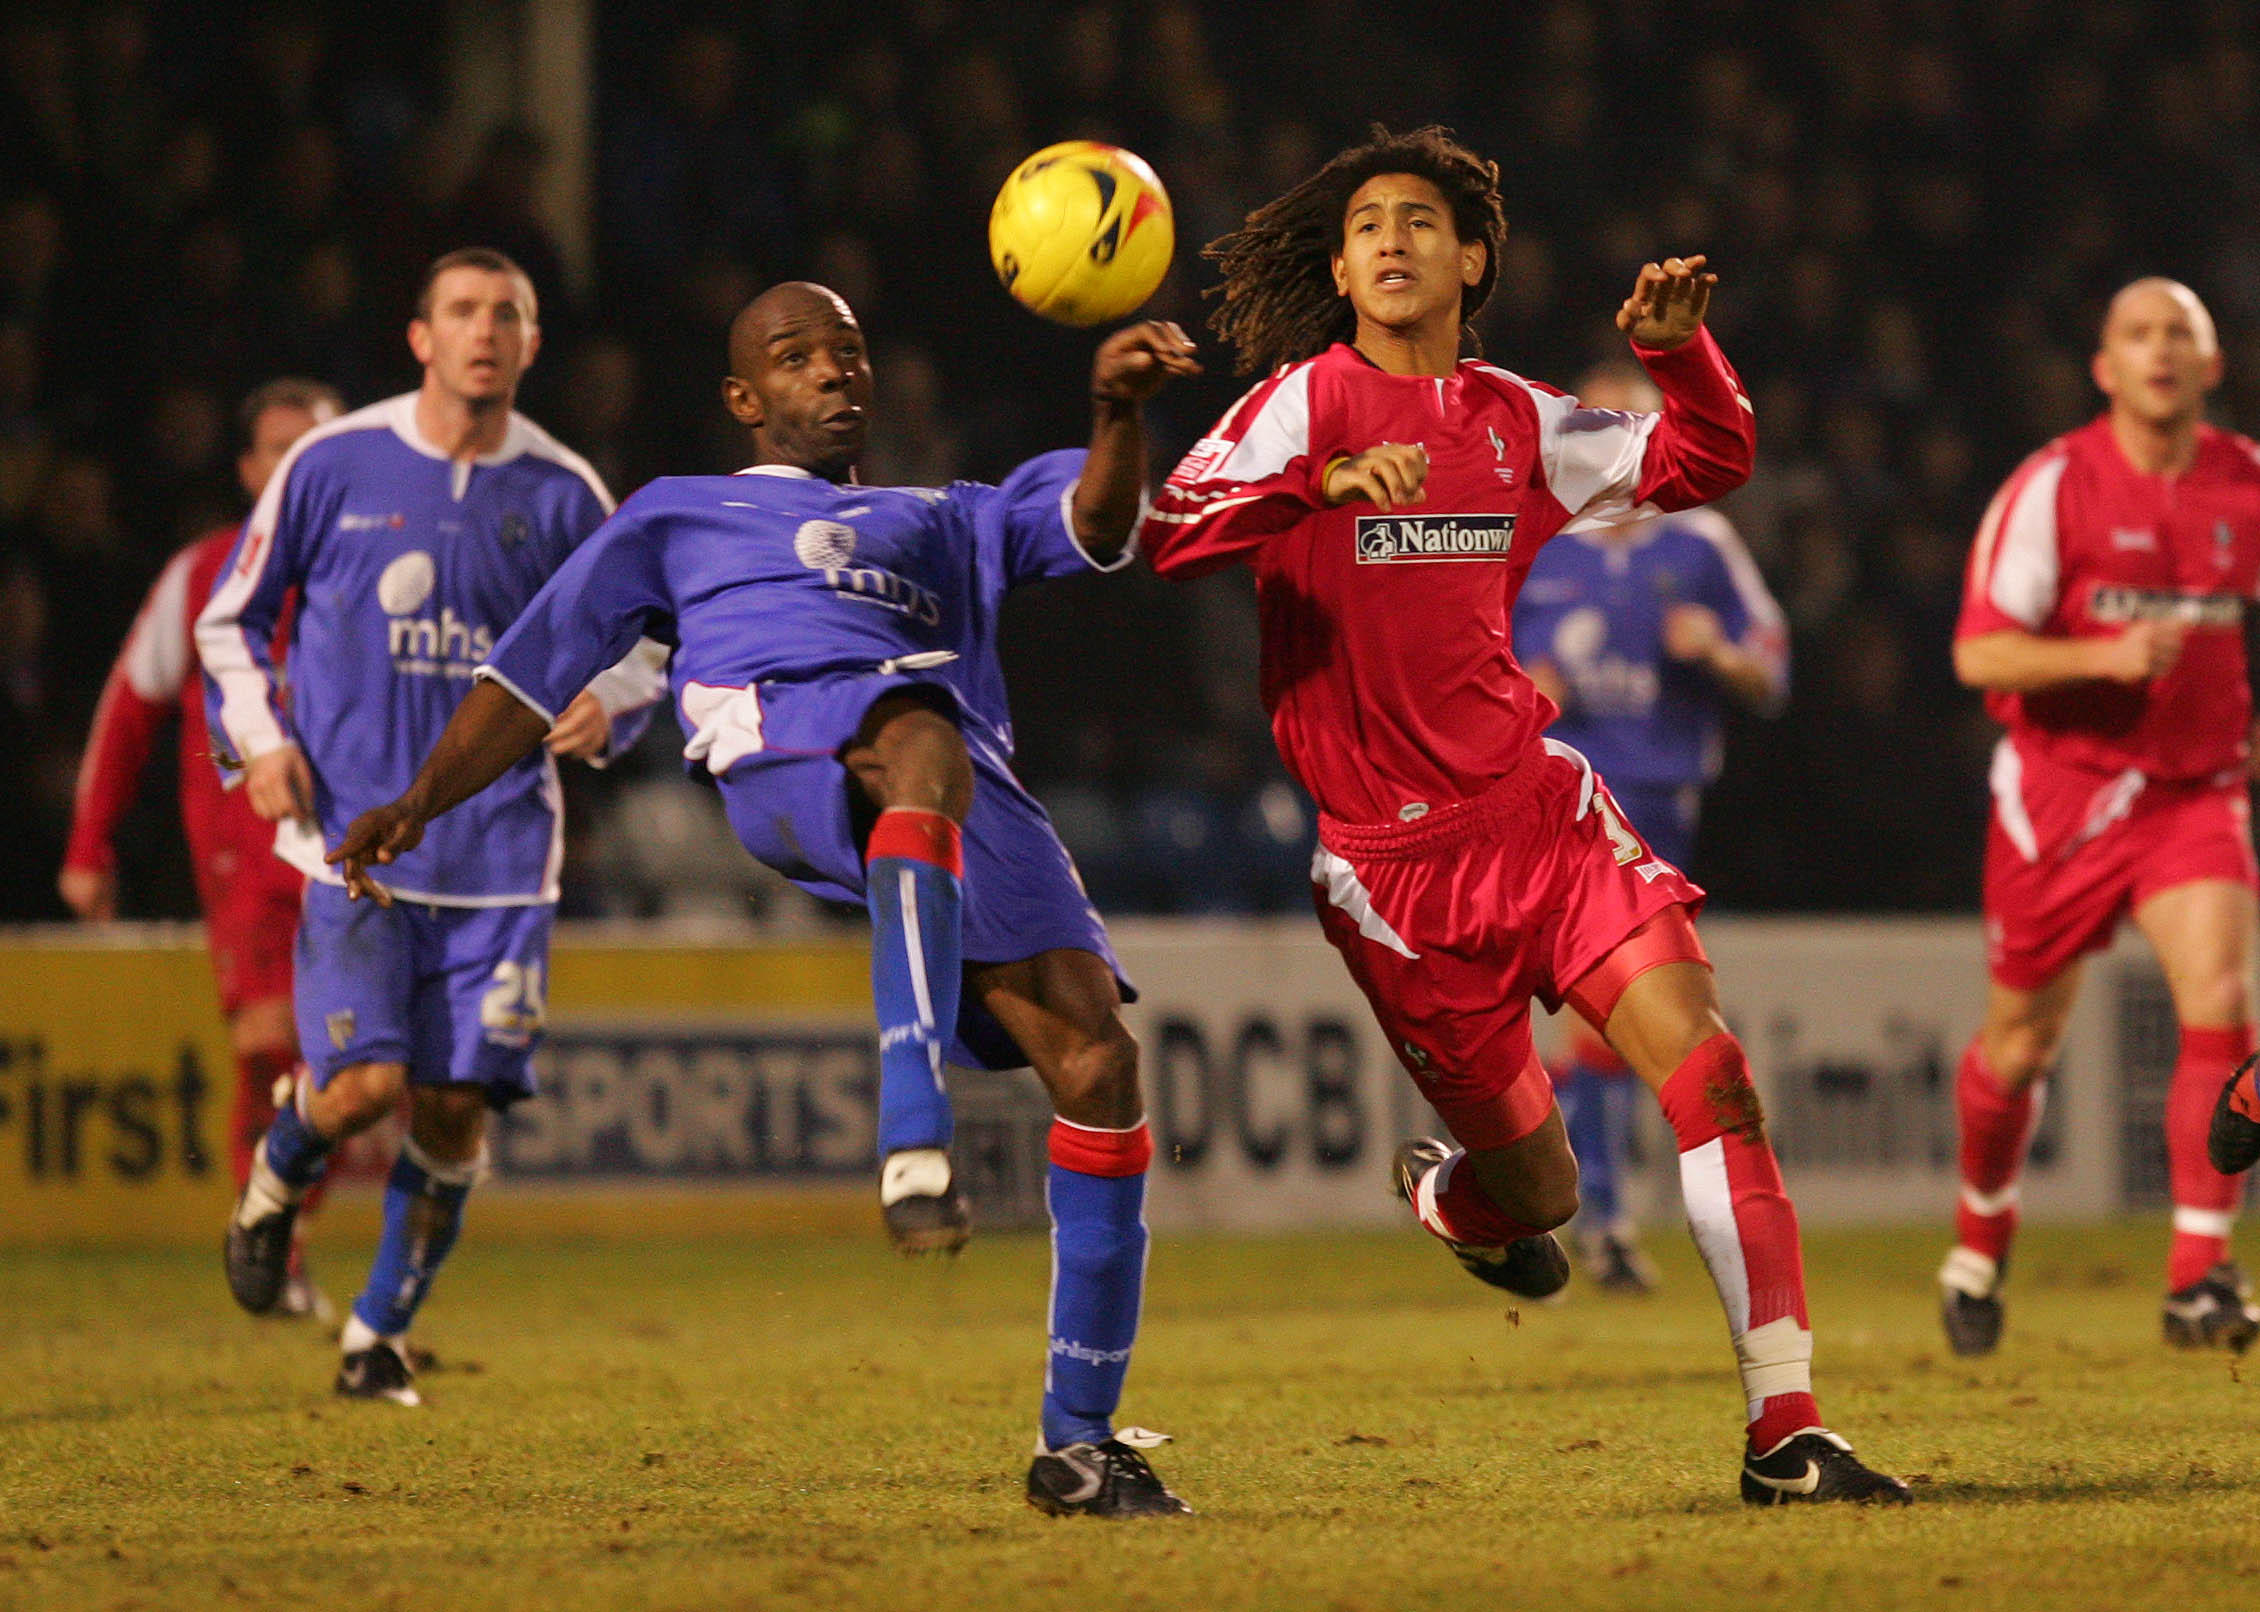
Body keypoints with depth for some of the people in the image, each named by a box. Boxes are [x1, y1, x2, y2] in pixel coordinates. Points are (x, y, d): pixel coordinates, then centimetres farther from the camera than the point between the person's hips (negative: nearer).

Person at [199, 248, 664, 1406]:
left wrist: (608, 703, -8)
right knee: (365, 1082, -15)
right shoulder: (333, 465, -1)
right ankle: (275, 1181, 21)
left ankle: (381, 1336, 17)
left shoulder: (563, 494, 4)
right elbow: (230, 619, 10)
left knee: (455, 1105, -1)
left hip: (500, 849, 2)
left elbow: (636, 646, 14)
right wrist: (259, 737, -5)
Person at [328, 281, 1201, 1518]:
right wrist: (418, 802, 16)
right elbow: (535, 672, 31)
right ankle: (914, 1135, -62)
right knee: (922, 749, -42)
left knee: (1094, 1055, -13)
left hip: (969, 783, 4)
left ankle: (1078, 1441, -5)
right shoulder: (678, 516, 34)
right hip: (782, 737, -4)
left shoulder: (949, 521, 38)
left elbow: (1097, 519, 20)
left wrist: (1118, 409, -2)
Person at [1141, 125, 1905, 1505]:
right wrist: (1324, 483, -35)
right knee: (1541, 1196, 3)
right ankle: (1447, 1192, 42)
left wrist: (1679, 350, 1)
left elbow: (1704, 465, 21)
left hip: (1539, 806, 4)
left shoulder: (1516, 420, 9)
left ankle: (1786, 1430, -13)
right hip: (1394, 857, -4)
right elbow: (1164, 533, -20)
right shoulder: (1311, 402, -5)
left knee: (1712, 1072, -15)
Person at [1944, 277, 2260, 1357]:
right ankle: (1980, 1245, 34)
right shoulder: (2052, 487, -9)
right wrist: (2105, 657, -26)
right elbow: (1978, 653, -12)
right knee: (2020, 1044, 7)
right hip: (2062, 785, -2)